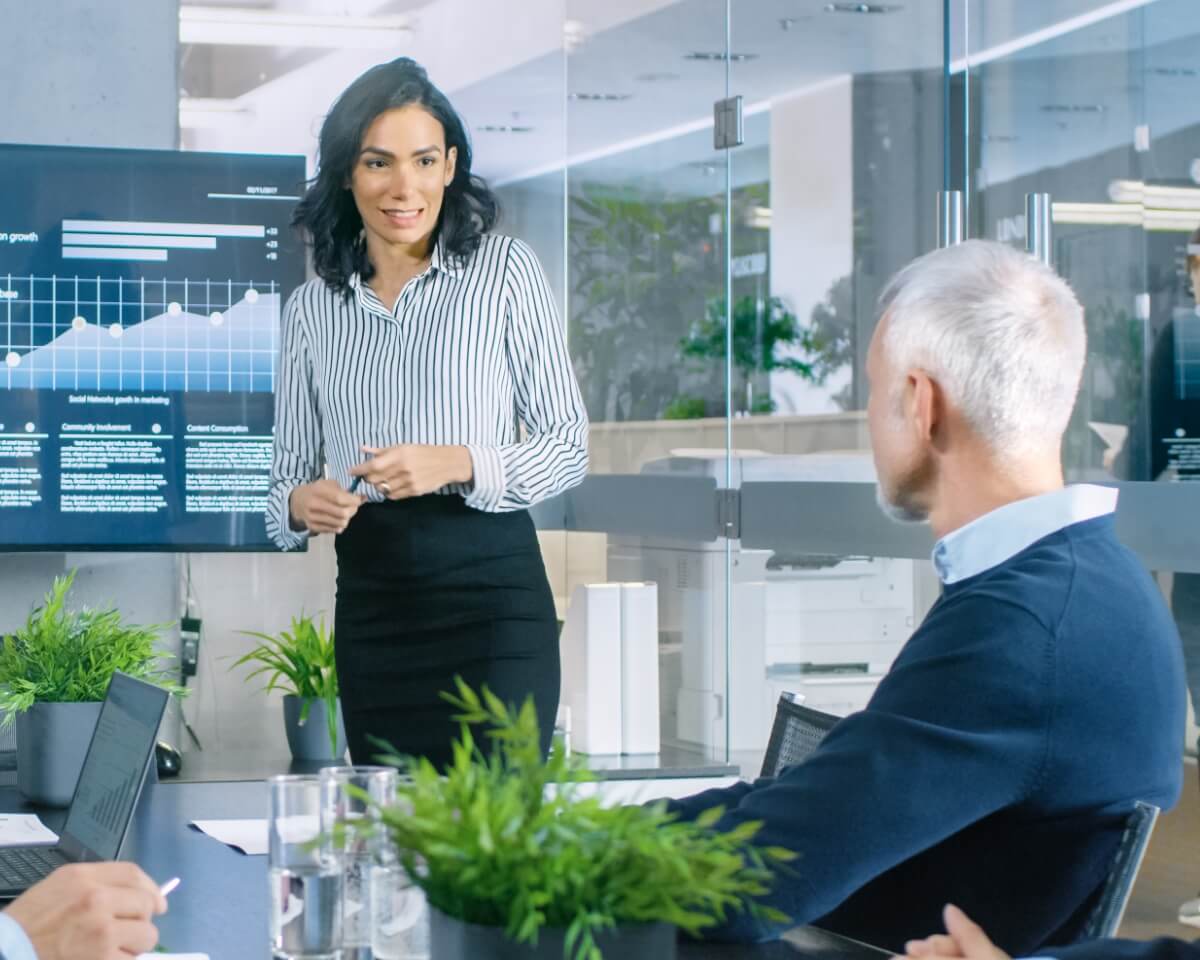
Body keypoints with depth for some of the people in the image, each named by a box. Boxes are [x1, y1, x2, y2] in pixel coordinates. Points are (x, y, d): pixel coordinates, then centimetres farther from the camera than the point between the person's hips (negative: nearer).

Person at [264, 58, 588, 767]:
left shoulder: (505, 270, 0)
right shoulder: (313, 307, 10)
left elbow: (569, 445, 0)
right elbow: (288, 470, 13)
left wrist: (457, 464, -17)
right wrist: (300, 505, -10)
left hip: (490, 596, -3)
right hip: (369, 607, 4)